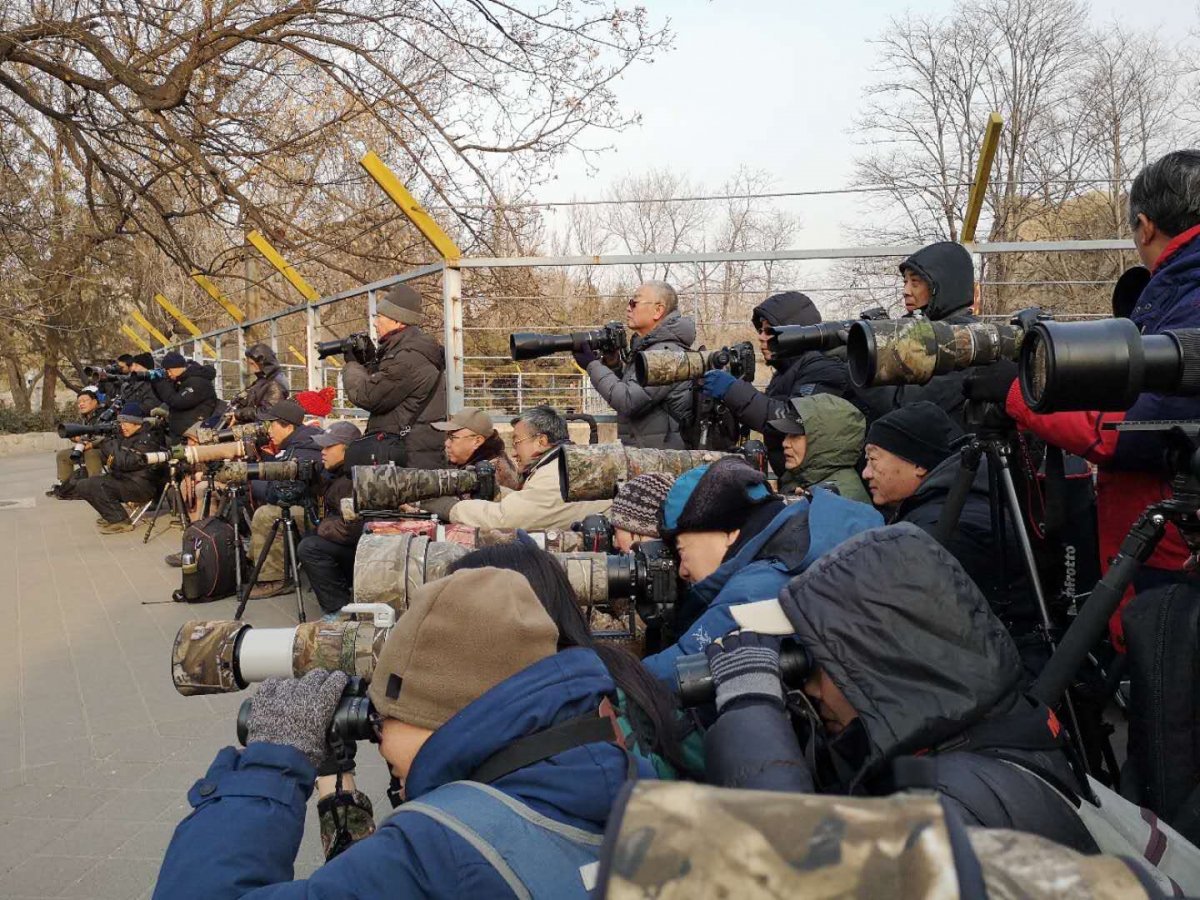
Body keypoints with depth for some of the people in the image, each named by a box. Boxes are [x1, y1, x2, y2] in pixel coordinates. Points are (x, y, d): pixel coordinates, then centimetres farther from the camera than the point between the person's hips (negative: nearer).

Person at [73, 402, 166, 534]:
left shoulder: (147, 440, -16)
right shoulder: (125, 437, 13)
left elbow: (125, 463, -26)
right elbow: (108, 460, 13)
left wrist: (110, 443, -14)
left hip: (142, 486, -10)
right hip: (122, 479, 10)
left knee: (95, 486, -25)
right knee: (82, 487, 6)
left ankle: (120, 521, -16)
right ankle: (110, 514, 11)